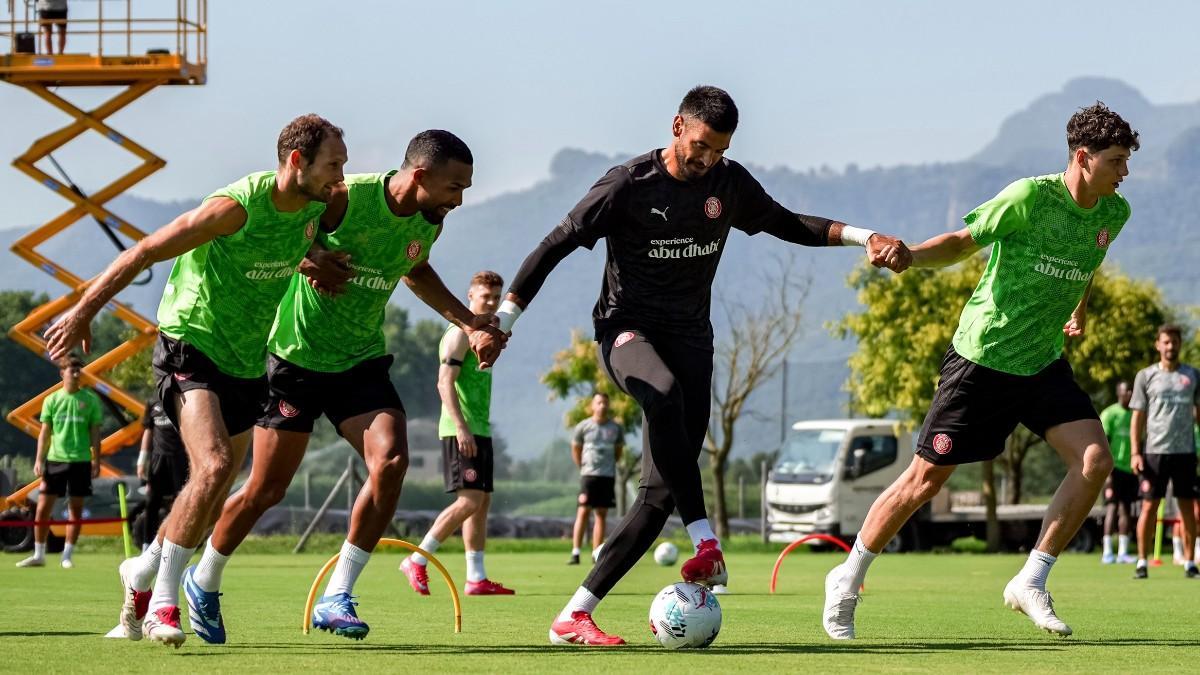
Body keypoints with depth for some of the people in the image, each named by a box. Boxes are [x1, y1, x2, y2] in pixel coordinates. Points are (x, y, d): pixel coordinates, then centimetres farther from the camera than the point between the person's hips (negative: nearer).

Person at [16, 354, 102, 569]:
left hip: (80, 460, -1)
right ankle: (38, 555, 8)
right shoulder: (52, 400, 5)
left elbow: (94, 432, 5)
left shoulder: (90, 400, 3)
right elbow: (45, 432, 7)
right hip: (55, 459, 1)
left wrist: (96, 460, 0)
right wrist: (39, 459, -1)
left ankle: (67, 555, 9)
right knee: (43, 507, -1)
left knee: (76, 509, 2)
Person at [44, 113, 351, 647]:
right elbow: (144, 252, -17)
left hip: (246, 361, 8)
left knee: (214, 485, 11)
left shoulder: (313, 210, -1)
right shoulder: (238, 206, -23)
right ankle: (161, 602, -16)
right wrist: (84, 311, -14)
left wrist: (317, 264, 7)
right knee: (214, 466, -25)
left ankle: (144, 572, 34)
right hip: (190, 344, -8)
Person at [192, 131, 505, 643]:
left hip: (362, 363, 5)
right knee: (266, 489, 2)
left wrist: (467, 321, 14)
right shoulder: (344, 198, -24)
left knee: (391, 460, -20)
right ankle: (204, 581, 29)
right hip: (297, 356, -5)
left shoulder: (428, 222, -3)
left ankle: (335, 599, -10)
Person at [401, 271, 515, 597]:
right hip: (461, 430, -10)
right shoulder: (460, 333, -9)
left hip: (480, 430, 10)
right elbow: (445, 382, -18)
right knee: (469, 500, -15)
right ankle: (417, 561, -8)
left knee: (482, 502, 6)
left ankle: (477, 578, 6)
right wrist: (461, 428, -25)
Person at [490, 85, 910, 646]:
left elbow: (787, 225, 20)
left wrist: (863, 237, 7)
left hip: (690, 337, 5)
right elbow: (556, 245, -6)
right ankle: (706, 544, -41)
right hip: (627, 328, -5)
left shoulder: (729, 183, 5)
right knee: (665, 393, -41)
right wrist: (503, 318, -14)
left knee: (660, 494, -7)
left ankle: (575, 615, -4)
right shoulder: (629, 184, -9)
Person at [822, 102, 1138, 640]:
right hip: (981, 358, -6)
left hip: (1043, 363, 6)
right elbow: (963, 242, -9)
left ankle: (1030, 584, -3)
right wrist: (906, 255, -25)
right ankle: (847, 580, 17)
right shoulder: (1030, 197, -18)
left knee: (1094, 461, -14)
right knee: (926, 479, -1)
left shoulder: (1113, 214, 1)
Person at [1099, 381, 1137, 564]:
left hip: (1130, 469, 6)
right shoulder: (1110, 414, -4)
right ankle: (1107, 553, -11)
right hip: (1114, 467, -6)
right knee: (1112, 507, -10)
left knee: (1126, 509, 5)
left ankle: (1123, 552, 7)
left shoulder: (1134, 415, 15)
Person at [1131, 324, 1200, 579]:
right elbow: (1137, 417, 4)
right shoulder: (1145, 376, 5)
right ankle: (1142, 562, 3)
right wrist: (1135, 453, -4)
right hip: (1154, 452, -1)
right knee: (1149, 507, -2)